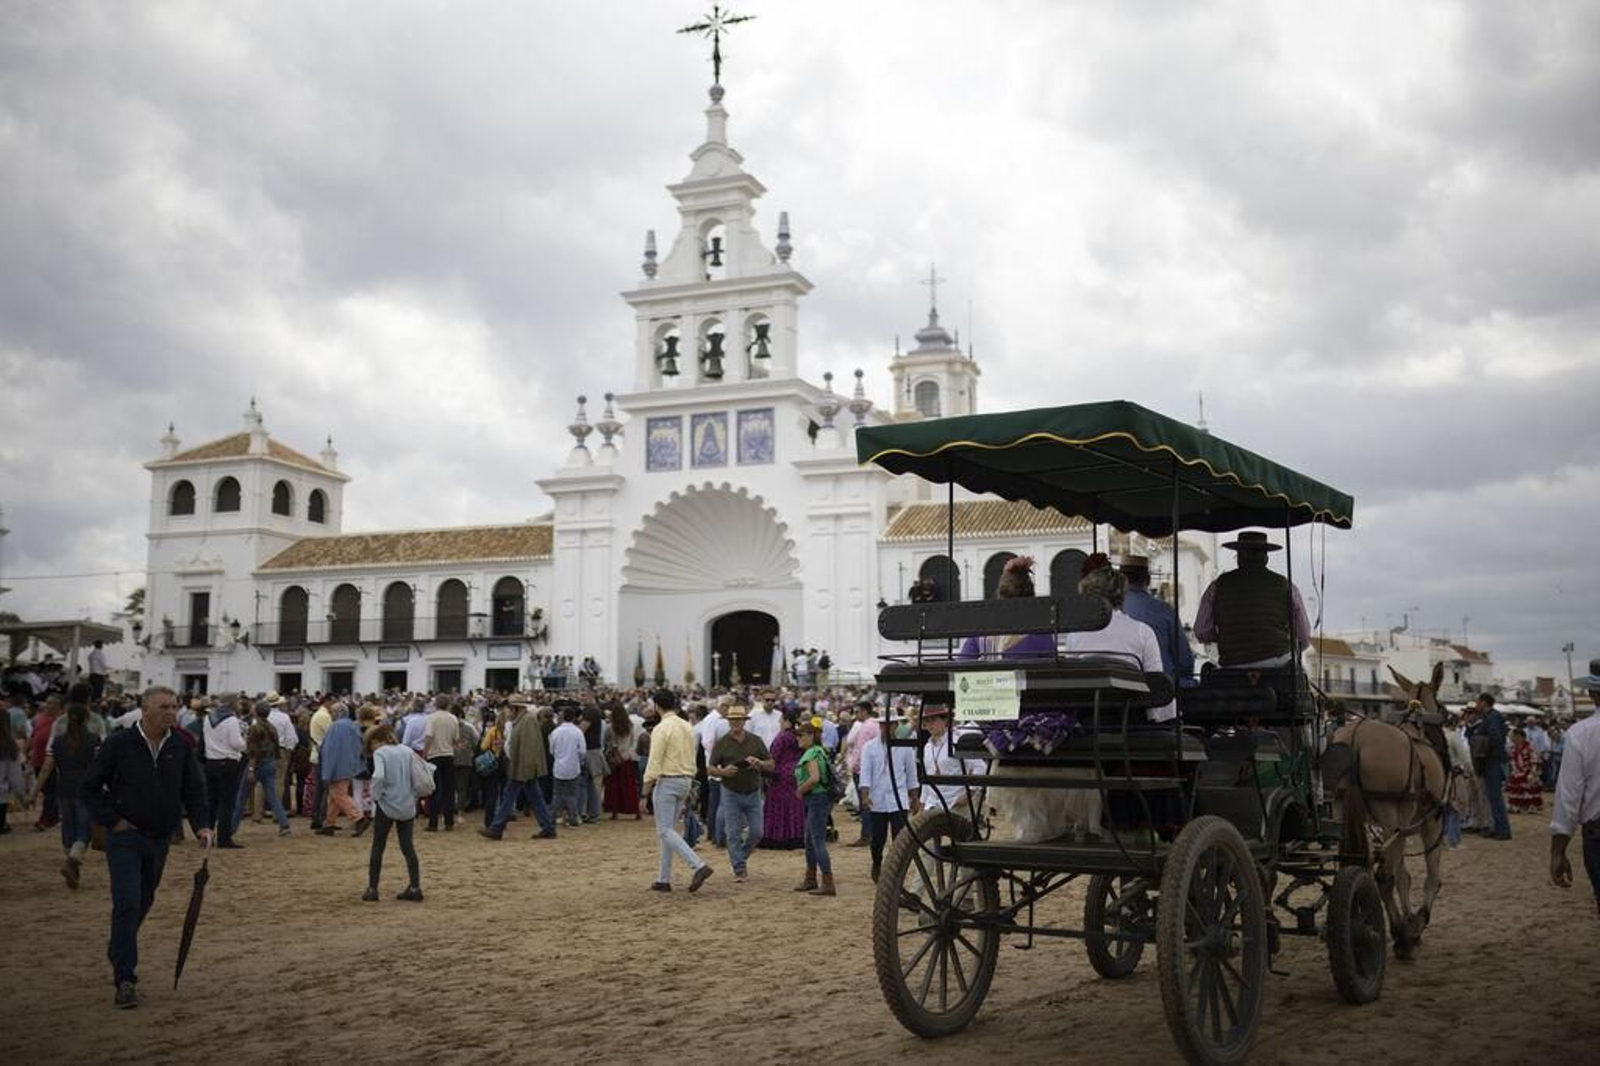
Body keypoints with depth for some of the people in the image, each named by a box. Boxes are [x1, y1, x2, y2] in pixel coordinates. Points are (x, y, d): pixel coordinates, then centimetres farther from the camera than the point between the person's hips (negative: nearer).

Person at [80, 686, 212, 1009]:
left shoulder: (181, 749, 3)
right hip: (125, 837, -5)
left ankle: (118, 956, 39)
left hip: (160, 839, 5)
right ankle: (125, 980, -10)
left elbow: (194, 791, 6)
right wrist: (112, 820, -10)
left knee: (143, 903, 16)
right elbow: (90, 788, -3)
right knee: (127, 904, -13)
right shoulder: (119, 744, -9)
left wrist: (202, 825, -9)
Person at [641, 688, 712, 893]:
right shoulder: (687, 727, 10)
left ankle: (699, 866, -19)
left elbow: (655, 762, -17)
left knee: (665, 831, -6)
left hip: (667, 782, -8)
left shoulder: (661, 729, -15)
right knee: (669, 830, 14)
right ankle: (664, 880, 16)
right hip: (685, 781, 8)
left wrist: (647, 784, -9)